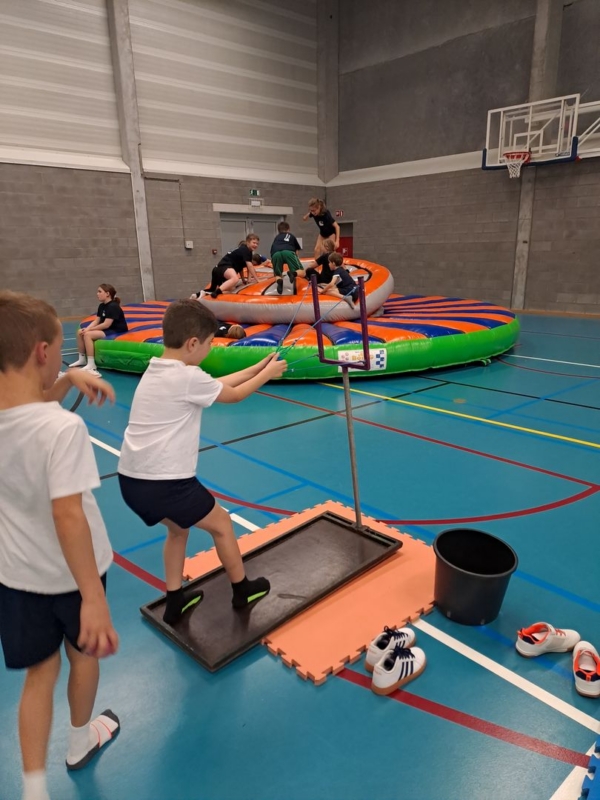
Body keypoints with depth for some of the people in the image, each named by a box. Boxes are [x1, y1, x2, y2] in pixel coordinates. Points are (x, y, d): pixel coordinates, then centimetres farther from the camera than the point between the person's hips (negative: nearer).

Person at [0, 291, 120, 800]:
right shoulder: (65, 428, -31)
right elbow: (68, 516, -35)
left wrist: (68, 380, -1)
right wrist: (93, 598, -32)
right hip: (71, 571, -4)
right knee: (84, 652, 24)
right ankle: (81, 740, 50)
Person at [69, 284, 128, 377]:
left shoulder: (113, 306, -19)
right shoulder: (102, 306, 11)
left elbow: (106, 324, -24)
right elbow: (96, 321, 8)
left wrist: (90, 329, -17)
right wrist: (87, 328, -12)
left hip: (116, 332, -10)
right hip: (106, 330, 10)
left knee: (88, 335, -25)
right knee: (80, 332, 2)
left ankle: (91, 365, -23)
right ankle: (82, 359, 12)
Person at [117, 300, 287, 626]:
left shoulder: (156, 371, 10)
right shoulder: (187, 377, -16)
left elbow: (216, 384, 17)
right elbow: (233, 395, 1)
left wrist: (257, 366, 21)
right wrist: (267, 374, 16)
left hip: (132, 479, 8)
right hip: (164, 482, -8)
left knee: (178, 528, 29)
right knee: (221, 523, 15)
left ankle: (175, 600, 36)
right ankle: (242, 589, 33)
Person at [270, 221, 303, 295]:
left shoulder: (276, 238, 39)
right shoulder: (291, 236, 35)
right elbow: (297, 251, 39)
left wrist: (274, 271, 49)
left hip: (276, 254, 2)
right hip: (288, 252, -1)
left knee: (278, 275, 18)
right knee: (301, 272, 7)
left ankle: (279, 280, -19)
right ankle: (293, 273, -29)